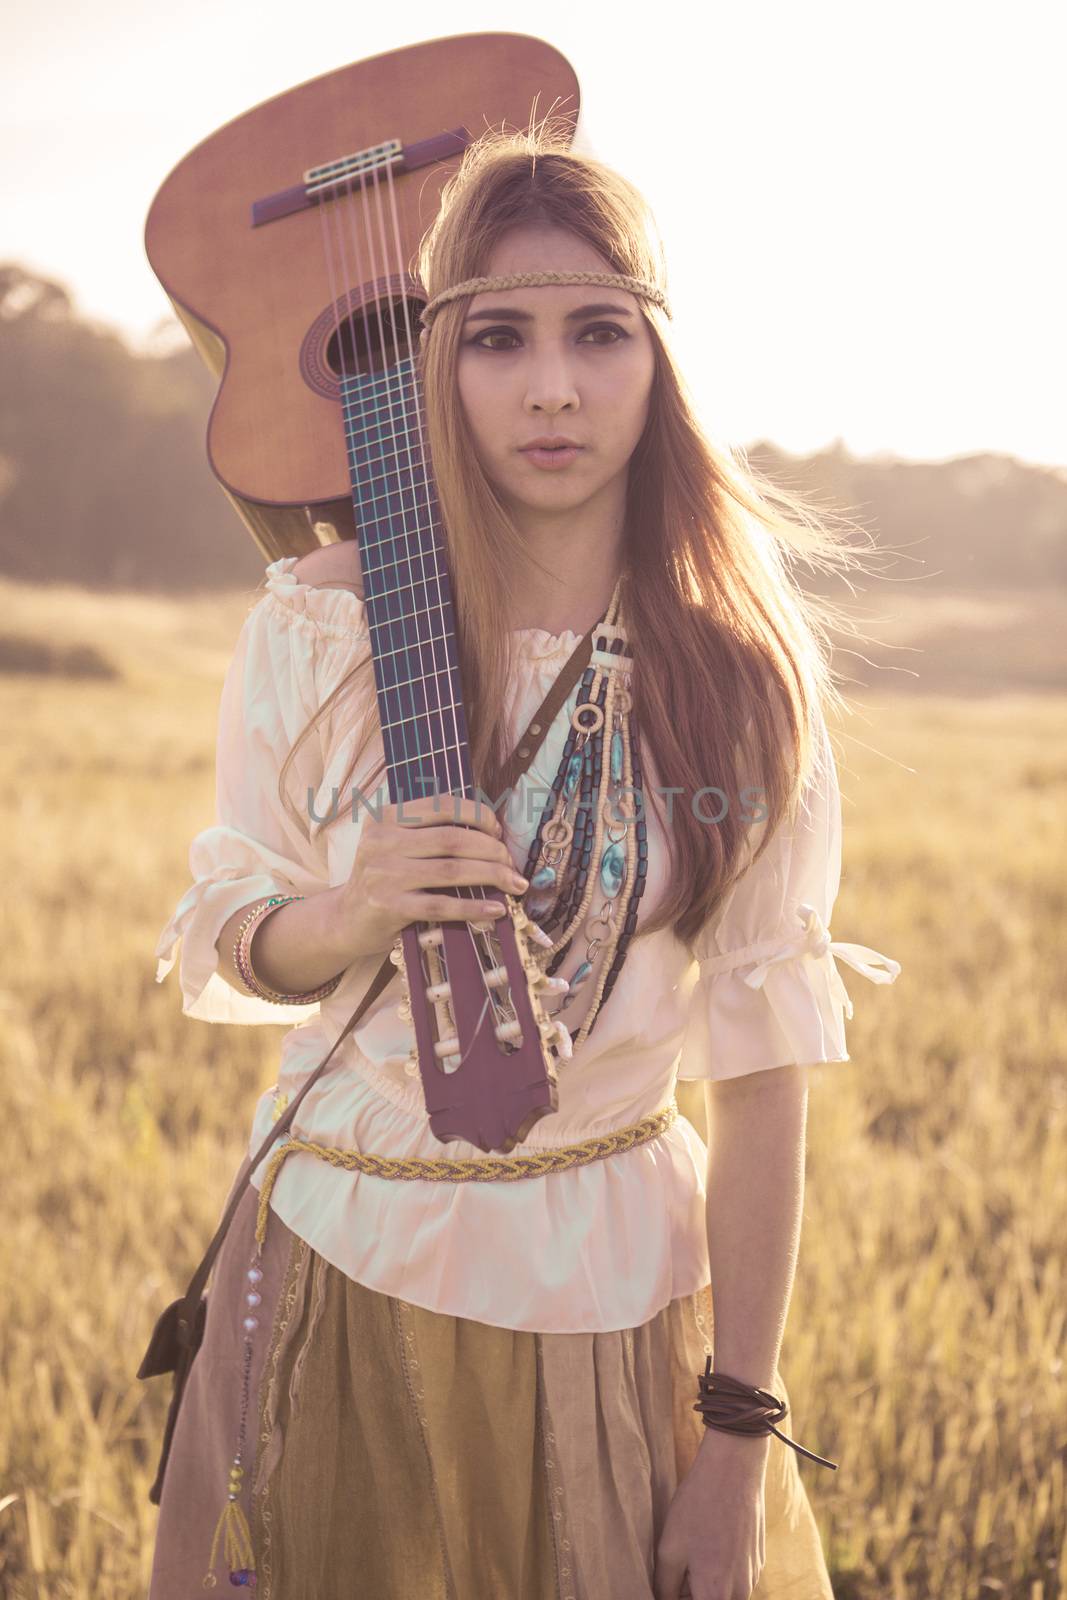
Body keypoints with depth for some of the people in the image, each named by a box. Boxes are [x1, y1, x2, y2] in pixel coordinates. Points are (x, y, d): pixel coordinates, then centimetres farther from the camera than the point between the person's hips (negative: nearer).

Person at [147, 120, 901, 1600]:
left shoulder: (742, 673, -9)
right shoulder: (318, 629, -8)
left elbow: (763, 1073, -8)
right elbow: (223, 947, 3)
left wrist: (739, 1439, -9)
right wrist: (355, 912, -21)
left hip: (616, 1294, 0)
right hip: (345, 1264, 1)